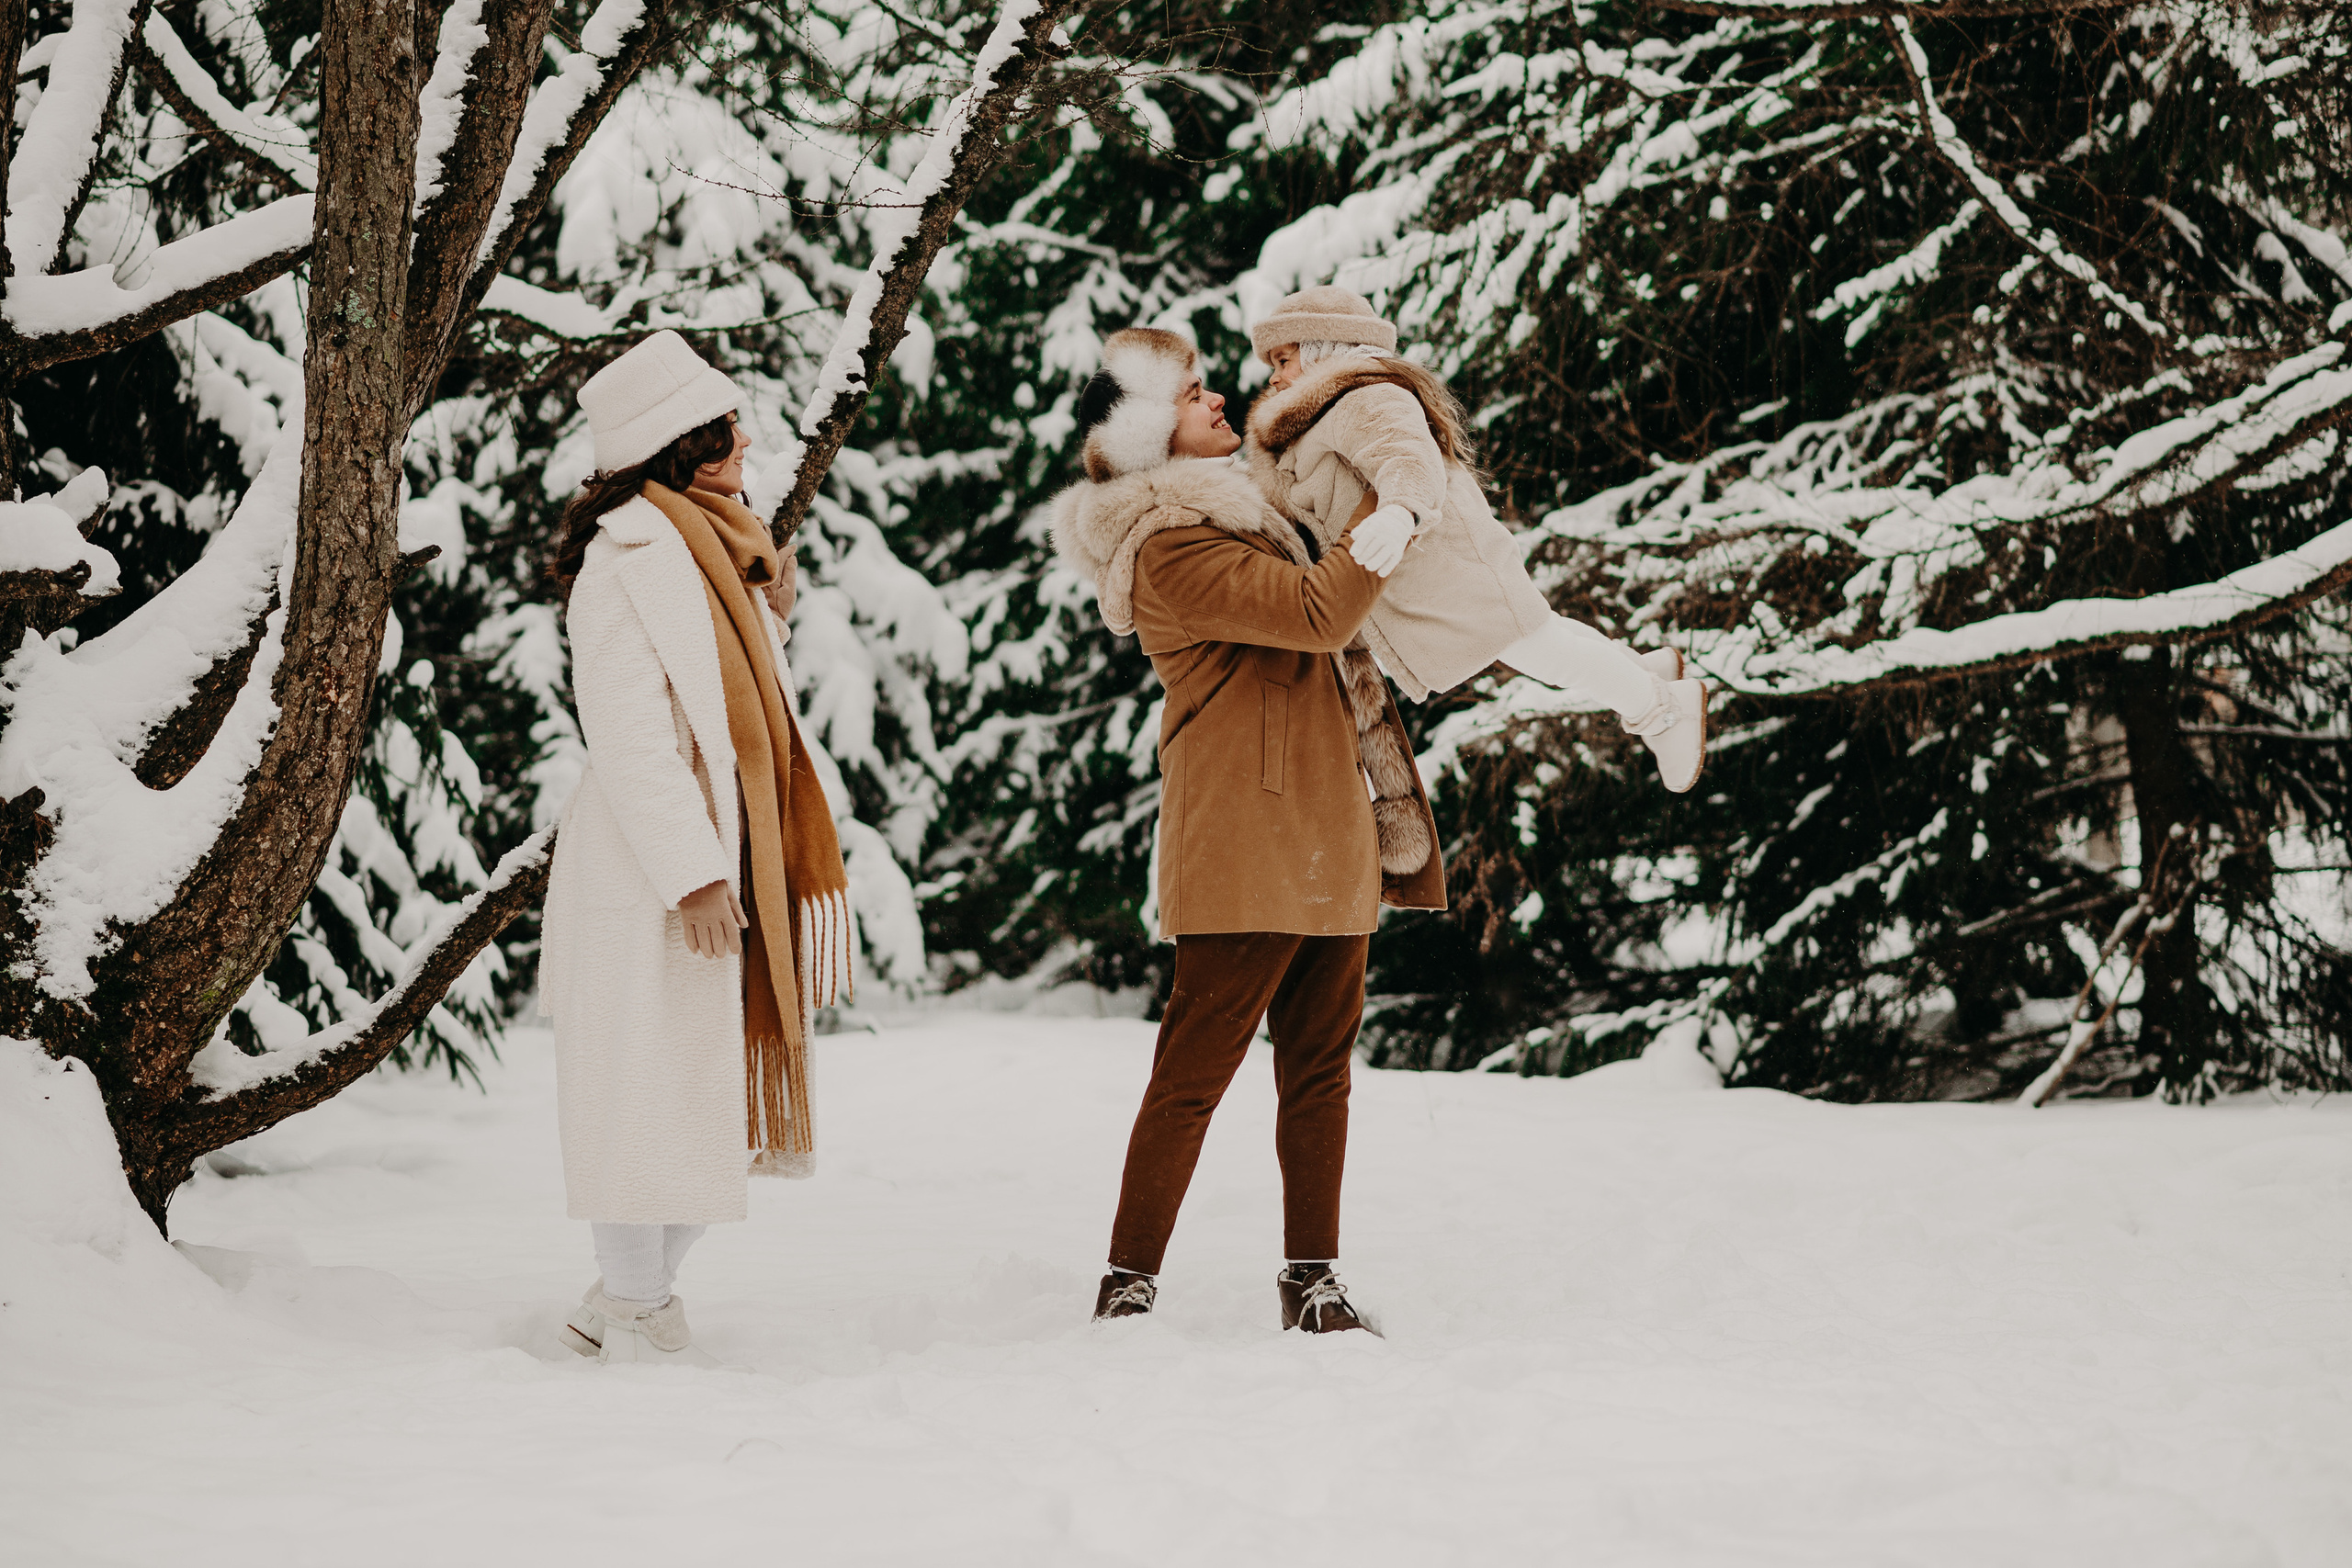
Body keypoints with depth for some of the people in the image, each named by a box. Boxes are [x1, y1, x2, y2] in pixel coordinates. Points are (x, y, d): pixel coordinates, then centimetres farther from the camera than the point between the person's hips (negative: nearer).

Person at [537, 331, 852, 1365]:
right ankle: (632, 1317, 3)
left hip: (727, 864, 10)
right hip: (653, 881, -9)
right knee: (657, 1078, -5)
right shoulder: (627, 554, -12)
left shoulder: (714, 551, 18)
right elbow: (627, 734, -19)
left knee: (724, 1079, 10)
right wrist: (693, 875, -22)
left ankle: (633, 1300, 19)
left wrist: (770, 620, 9)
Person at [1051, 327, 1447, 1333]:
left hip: (1326, 842, 10)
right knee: (1196, 1066, -7)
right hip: (1246, 844, -10)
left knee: (1319, 1063, 9)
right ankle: (1129, 1284, -2)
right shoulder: (1170, 548, -14)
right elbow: (1318, 611, -22)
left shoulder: (1233, 516, 19)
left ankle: (1312, 1282, 13)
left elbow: (1317, 621, 35)